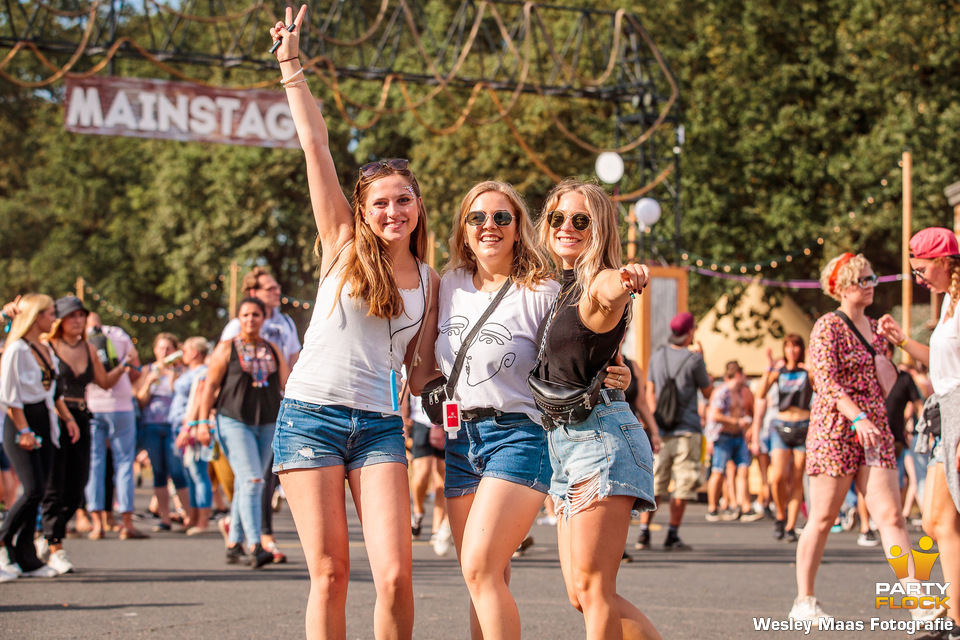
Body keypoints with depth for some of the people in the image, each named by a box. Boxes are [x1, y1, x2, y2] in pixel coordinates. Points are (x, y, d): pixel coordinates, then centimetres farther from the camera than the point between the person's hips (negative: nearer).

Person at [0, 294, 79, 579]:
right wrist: (23, 431, -16)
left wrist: (67, 418, 11)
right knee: (34, 489, -16)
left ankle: (26, 559, 8)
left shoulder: (47, 349, 15)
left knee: (36, 492, 5)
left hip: (44, 422, 8)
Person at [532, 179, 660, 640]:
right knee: (581, 595, 7)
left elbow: (606, 295, -37)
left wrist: (624, 282, -61)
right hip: (563, 438, 9)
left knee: (592, 588, -13)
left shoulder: (599, 283, -10)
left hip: (599, 434, -9)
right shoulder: (556, 288, 17)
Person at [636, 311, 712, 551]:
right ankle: (673, 536, -1)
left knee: (654, 484, 7)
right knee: (683, 486, 1)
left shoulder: (657, 357, 8)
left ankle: (644, 532, -2)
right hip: (686, 430, -4)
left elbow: (650, 394, 8)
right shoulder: (693, 360, -6)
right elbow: (709, 392, 6)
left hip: (661, 430, 4)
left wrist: (654, 425, 10)